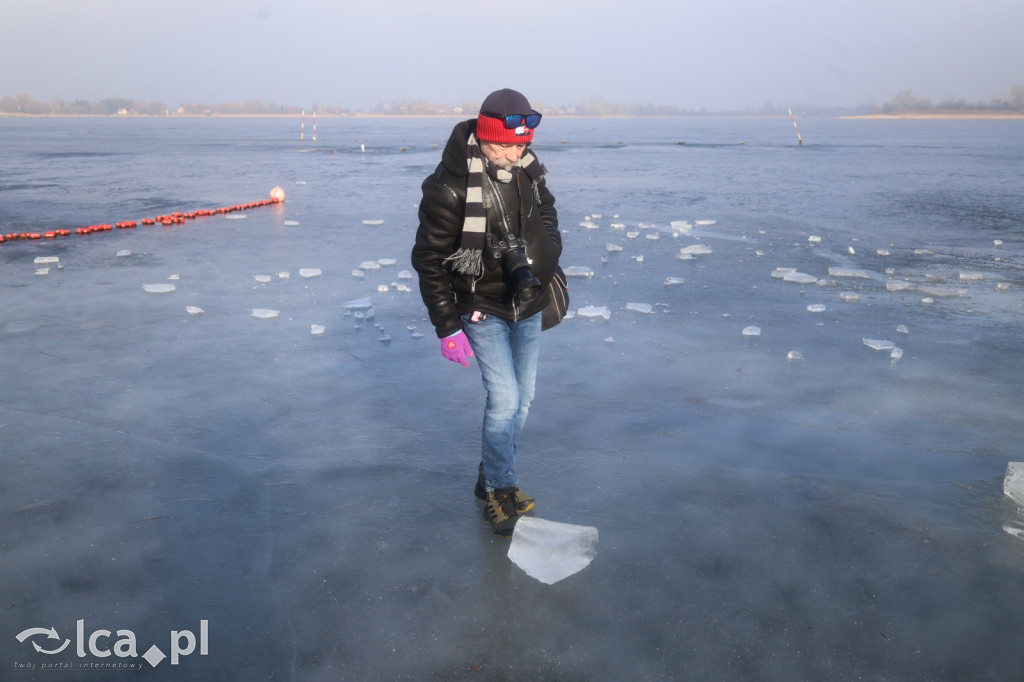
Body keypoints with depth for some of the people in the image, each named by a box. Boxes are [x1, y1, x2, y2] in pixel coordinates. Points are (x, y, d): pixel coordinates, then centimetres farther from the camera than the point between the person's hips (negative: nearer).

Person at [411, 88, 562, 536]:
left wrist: (542, 268, 12)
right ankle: (500, 491, 11)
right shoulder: (450, 187, -20)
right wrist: (447, 326, -16)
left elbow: (547, 218, 19)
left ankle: (491, 476, 31)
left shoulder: (529, 171, -1)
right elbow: (429, 259, -15)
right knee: (504, 398, -10)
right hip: (482, 310, -6)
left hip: (527, 307, 6)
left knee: (522, 399, 12)